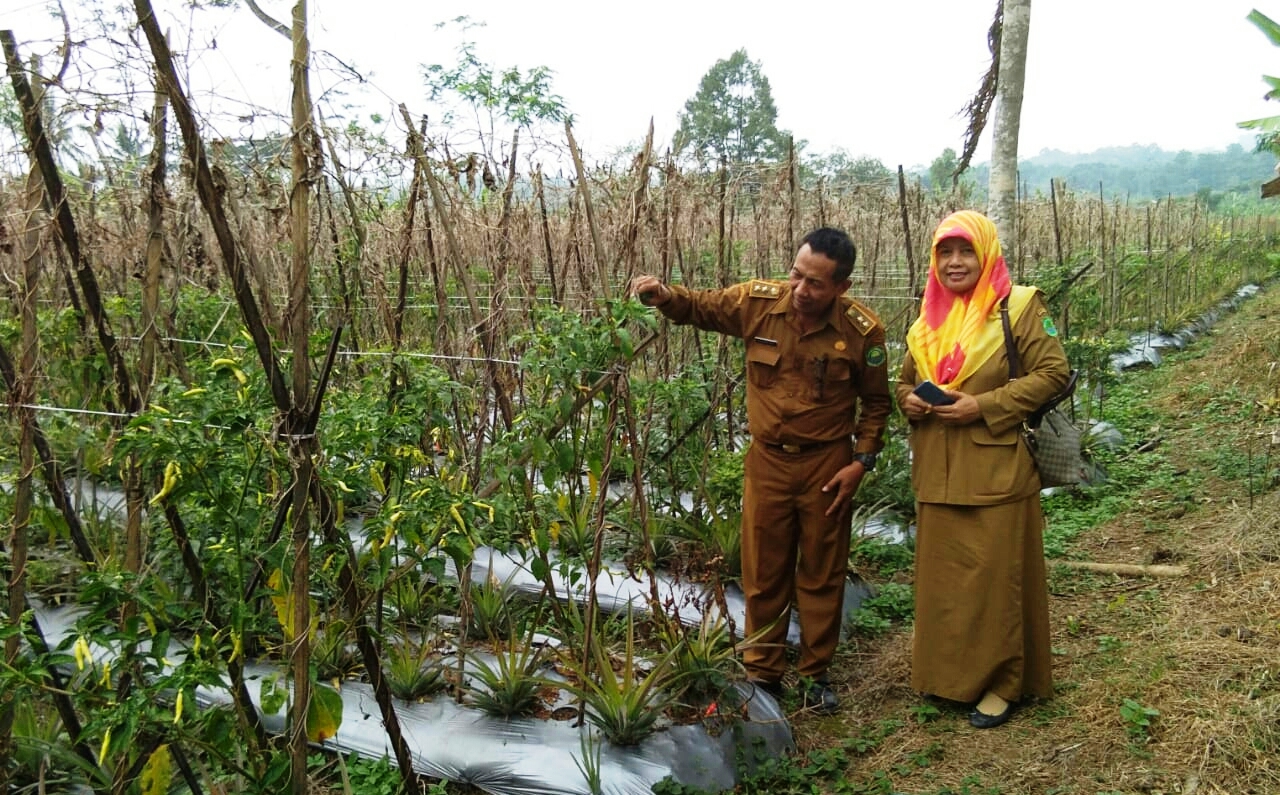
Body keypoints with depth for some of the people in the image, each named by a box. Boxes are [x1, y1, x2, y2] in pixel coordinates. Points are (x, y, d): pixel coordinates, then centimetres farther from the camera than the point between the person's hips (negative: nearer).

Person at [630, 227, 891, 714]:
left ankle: (816, 675, 27)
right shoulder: (759, 302, -11)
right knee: (763, 573, 11)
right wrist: (664, 296, -18)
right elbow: (700, 308, 4)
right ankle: (763, 673, 26)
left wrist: (862, 461, -7)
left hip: (827, 464, -1)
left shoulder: (862, 330, -13)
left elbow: (876, 402, 1)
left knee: (822, 574, 10)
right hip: (767, 460, 2)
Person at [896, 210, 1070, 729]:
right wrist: (910, 400, -3)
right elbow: (906, 380, 22)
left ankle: (1000, 682, 15)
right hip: (937, 472, 6)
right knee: (942, 575, 12)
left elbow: (1053, 373, -10)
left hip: (996, 469, -5)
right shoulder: (928, 320, 13)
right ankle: (947, 674, 26)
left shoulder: (1020, 307, -4)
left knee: (995, 576, 0)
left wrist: (984, 406, -18)